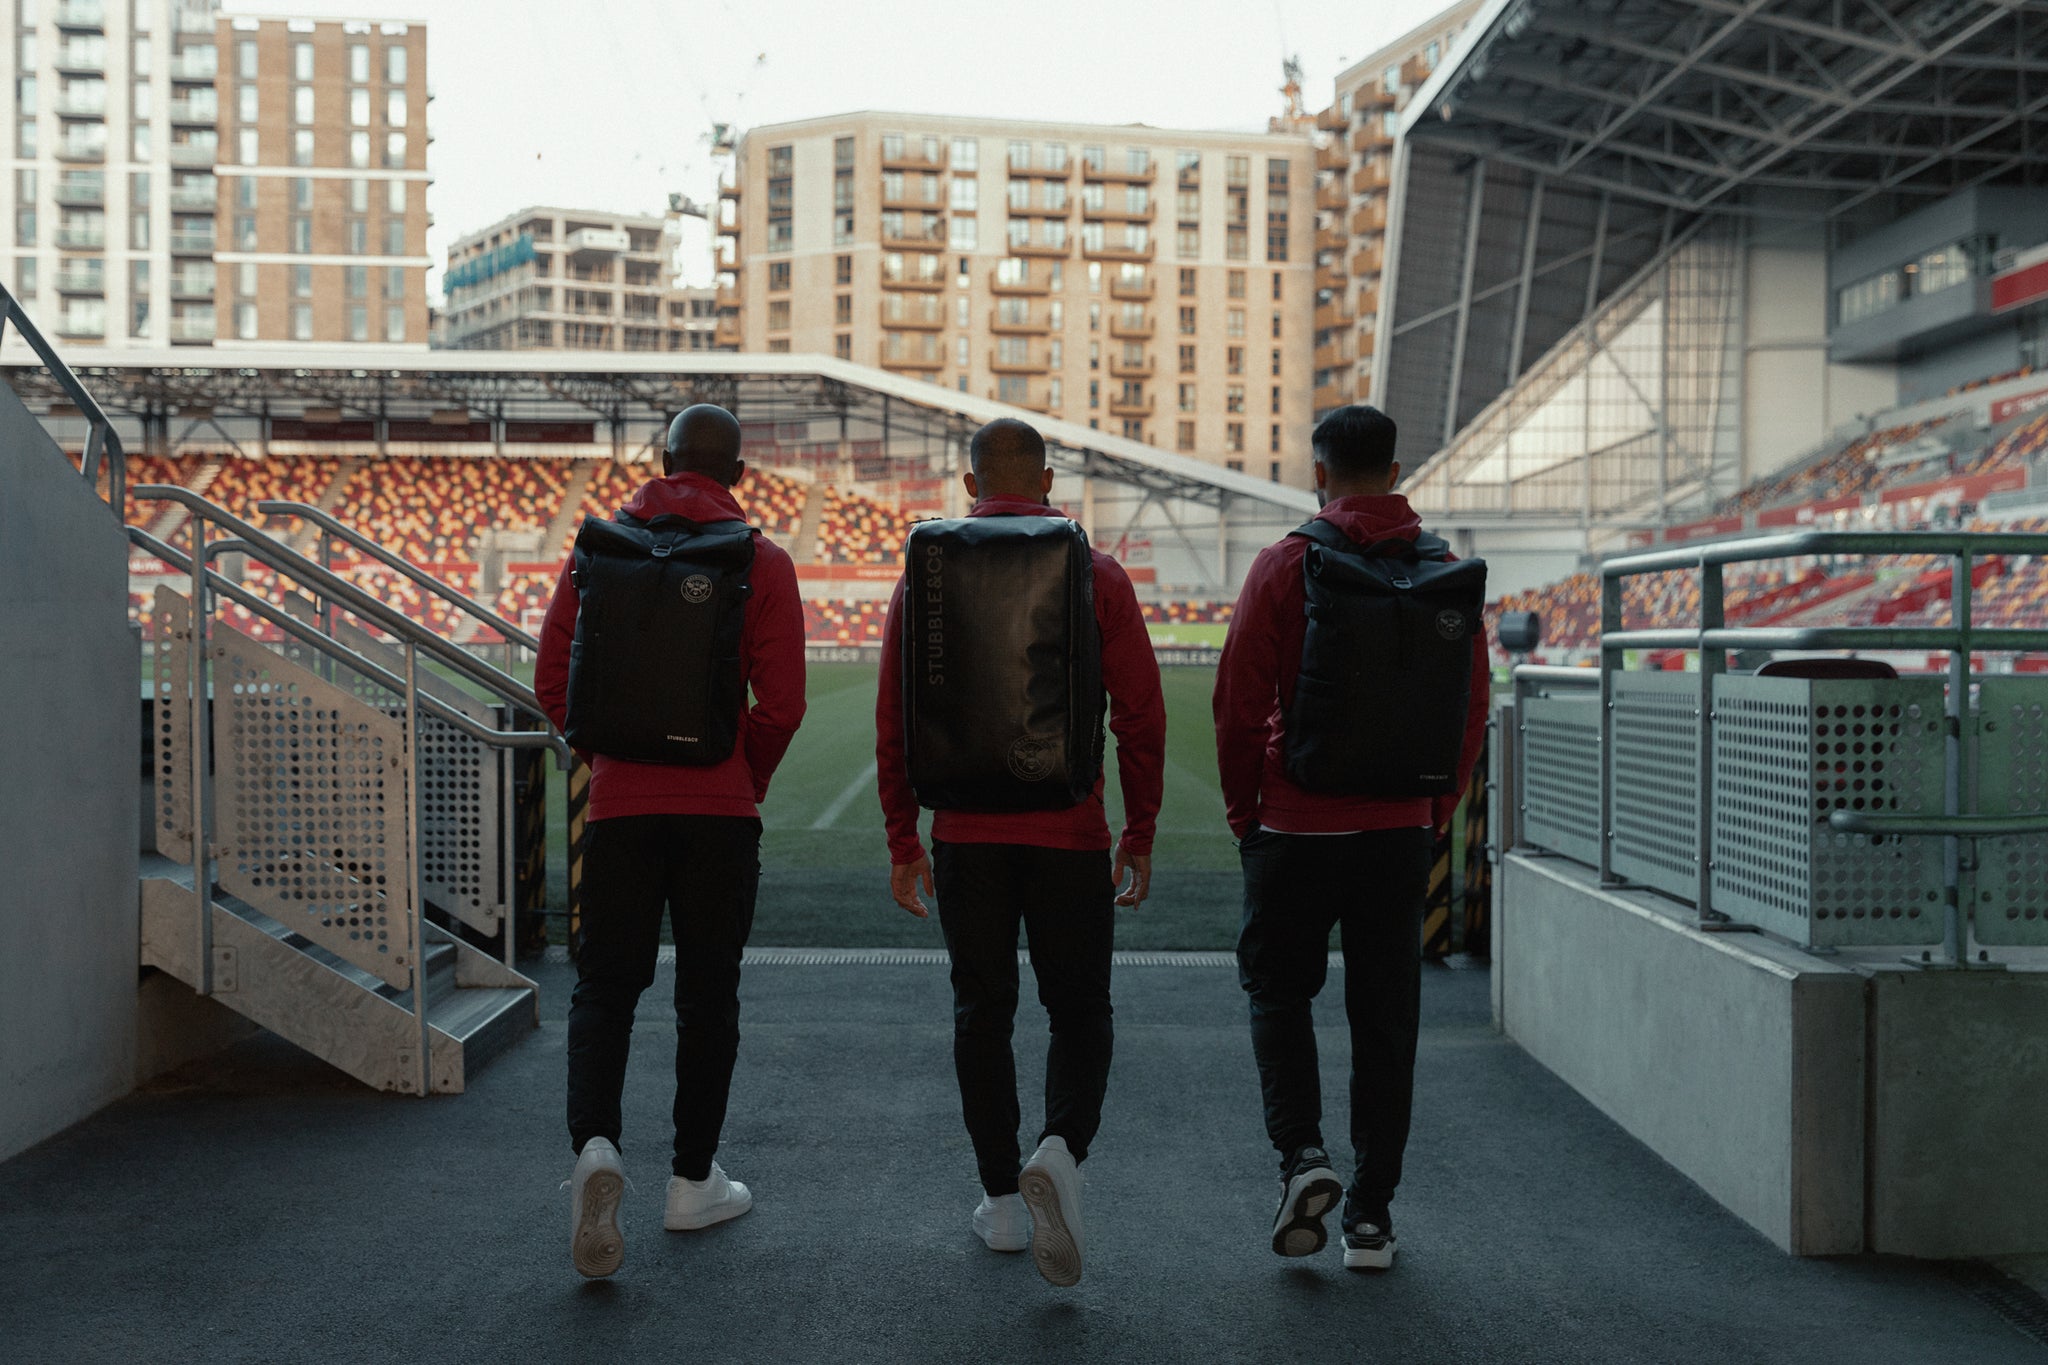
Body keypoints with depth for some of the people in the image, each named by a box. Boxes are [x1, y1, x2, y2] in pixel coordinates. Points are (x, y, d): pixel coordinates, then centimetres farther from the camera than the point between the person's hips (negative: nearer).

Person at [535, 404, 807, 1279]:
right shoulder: (761, 561, -2)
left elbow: (554, 680, 2)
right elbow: (781, 703, -8)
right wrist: (748, 781, 9)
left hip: (620, 803, 1)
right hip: (719, 810, -1)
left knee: (604, 985, 9)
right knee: (707, 994, 9)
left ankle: (594, 1145, -14)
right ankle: (693, 1182, 17)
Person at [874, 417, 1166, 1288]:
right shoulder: (1097, 577, -1)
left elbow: (895, 722, 2)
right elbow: (1140, 717, -3)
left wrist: (903, 842, 9)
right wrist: (1140, 833, 5)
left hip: (966, 833, 1)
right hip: (1070, 832, -1)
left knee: (982, 1013, 12)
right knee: (1079, 1013, 11)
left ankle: (1002, 1202, 17)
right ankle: (1060, 1153, -13)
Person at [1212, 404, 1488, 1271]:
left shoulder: (1284, 565, -8)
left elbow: (1239, 701, -9)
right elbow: (1471, 706, 5)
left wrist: (1243, 809, 4)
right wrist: (1435, 810, 15)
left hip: (1297, 826, -3)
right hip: (1399, 831, 3)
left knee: (1278, 987, 16)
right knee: (1385, 1017, 10)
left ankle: (1302, 1153, -1)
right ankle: (1371, 1215, 14)